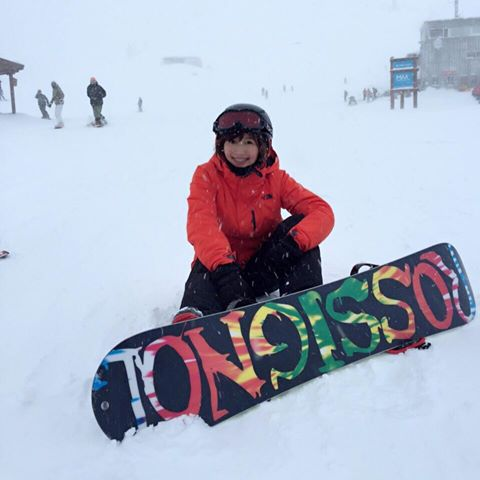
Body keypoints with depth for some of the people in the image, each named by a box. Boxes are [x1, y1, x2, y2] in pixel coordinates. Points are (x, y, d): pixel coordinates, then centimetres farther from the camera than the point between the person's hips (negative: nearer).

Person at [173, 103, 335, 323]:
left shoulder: (276, 179, -3)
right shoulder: (207, 175, -7)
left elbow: (322, 211, -14)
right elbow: (201, 225, -25)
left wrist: (294, 242, -37)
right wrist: (225, 268, -44)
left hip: (264, 268, 2)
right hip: (220, 268, -2)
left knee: (300, 225, -20)